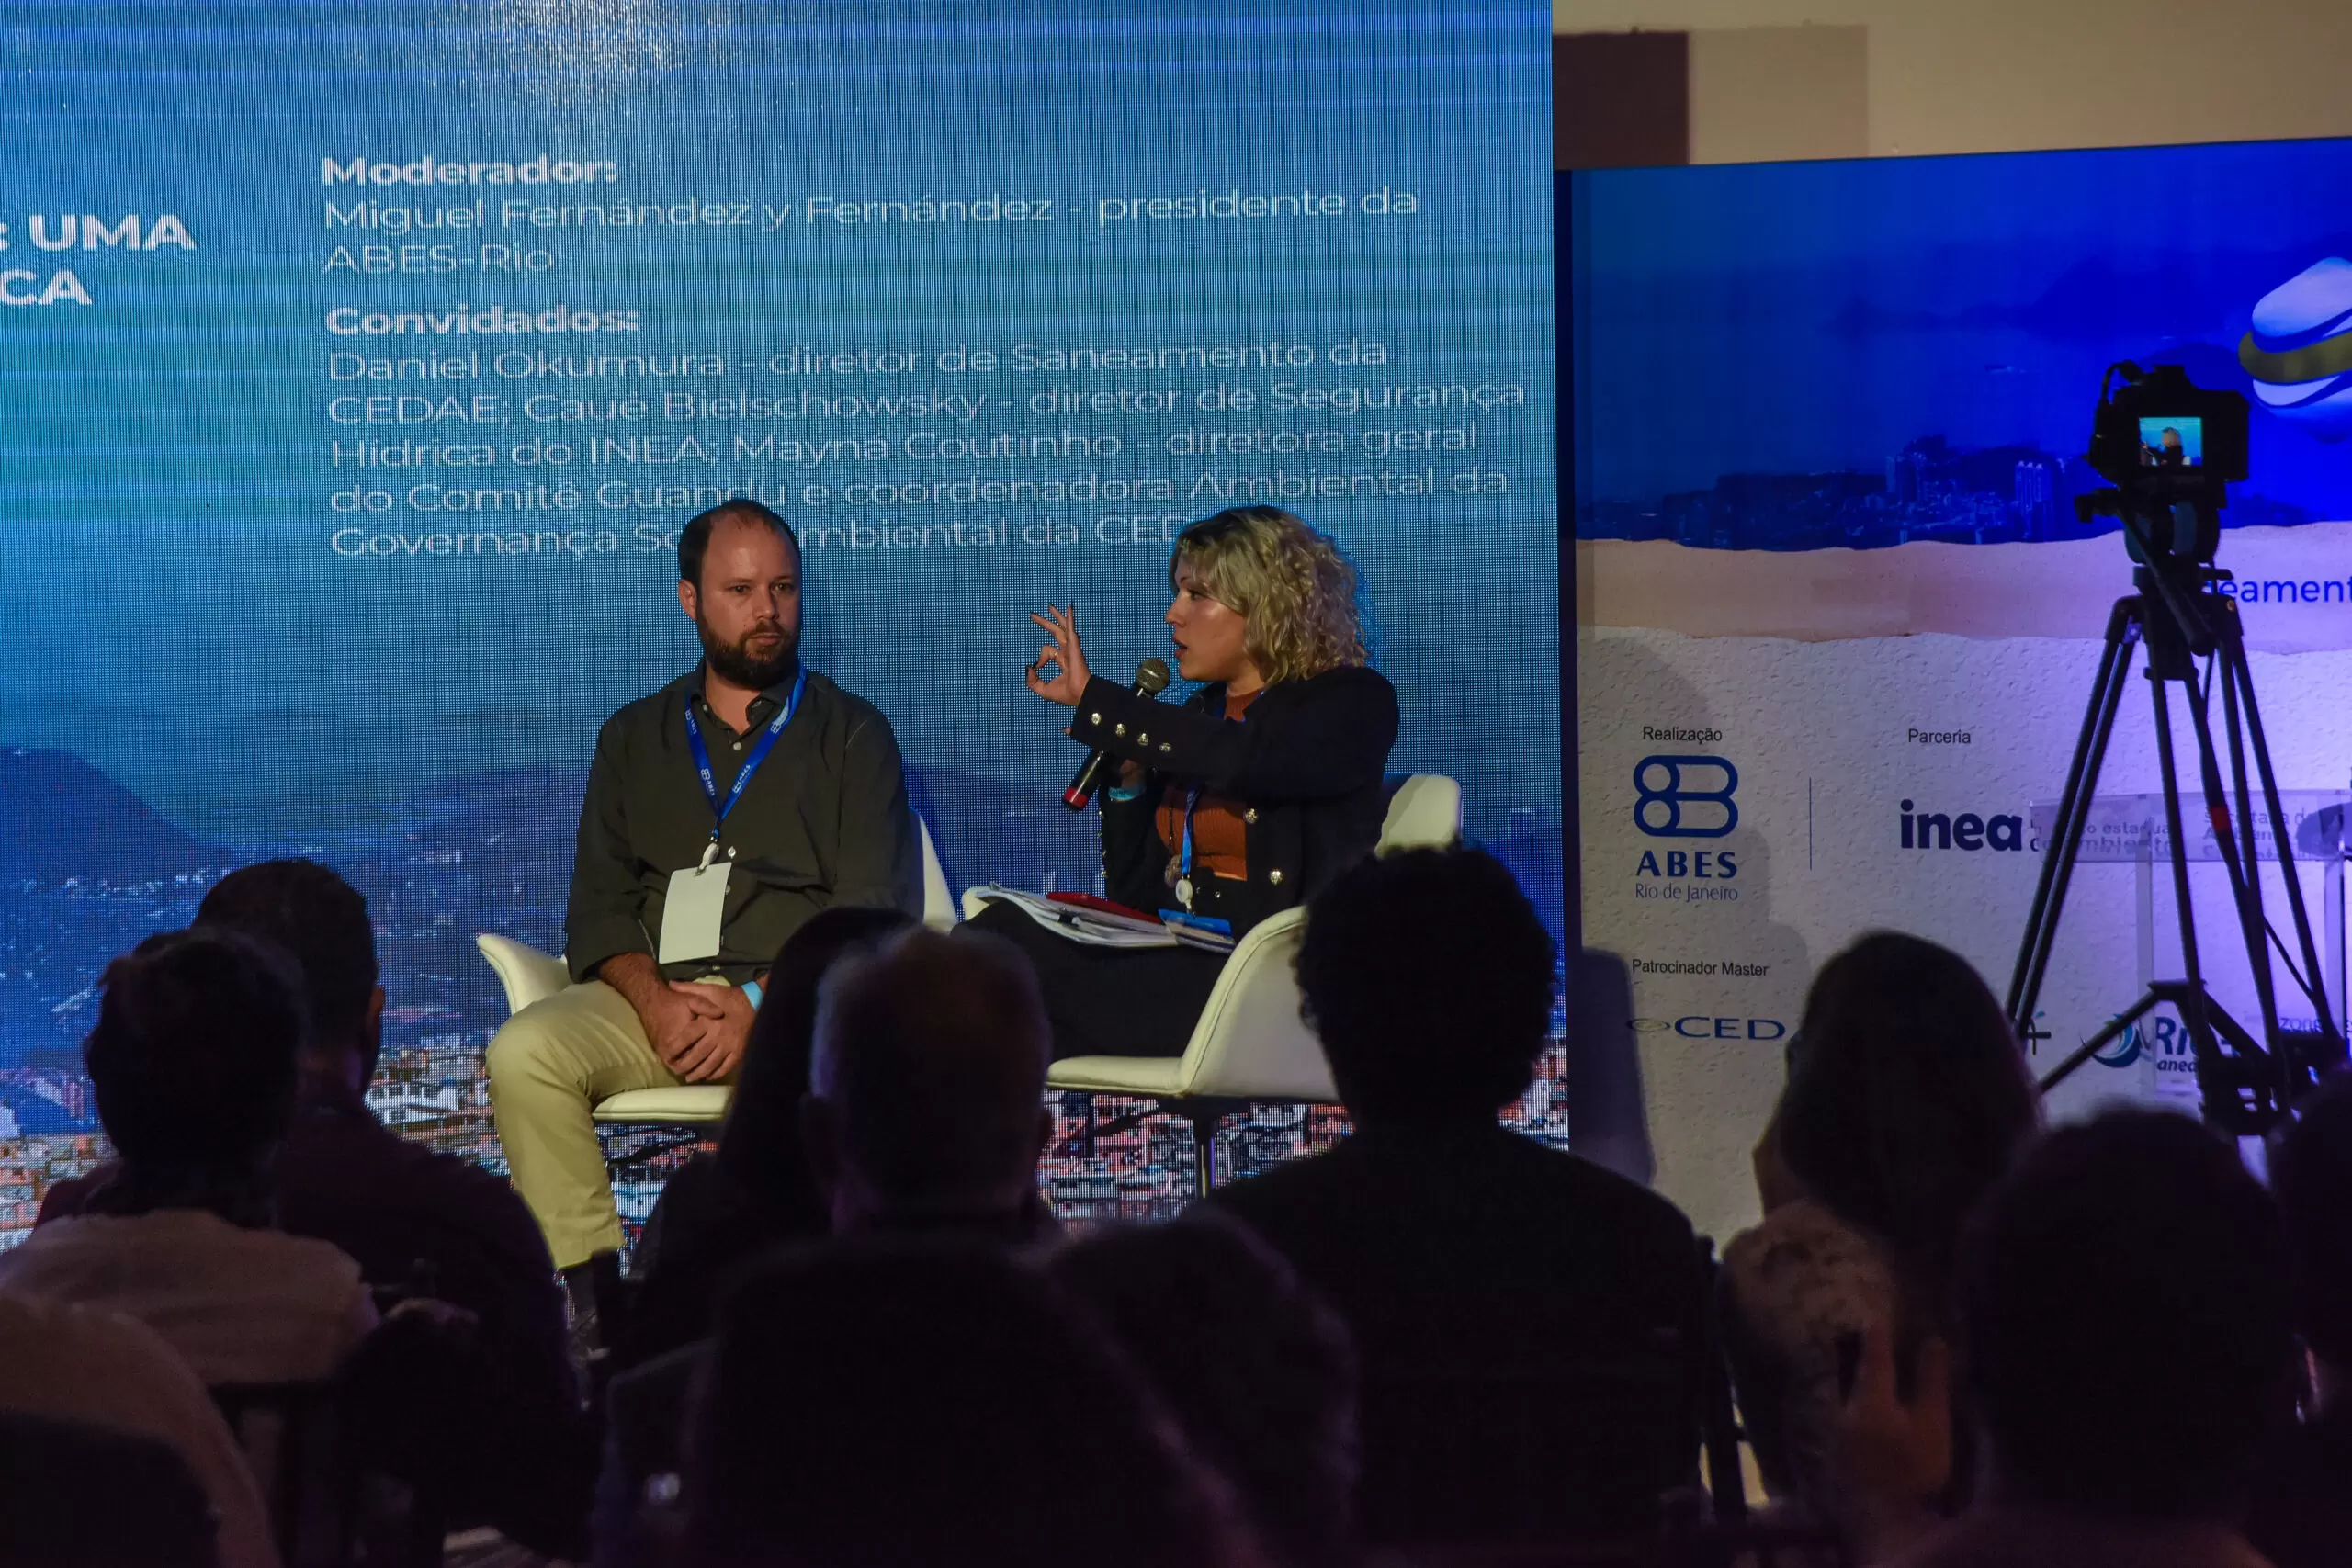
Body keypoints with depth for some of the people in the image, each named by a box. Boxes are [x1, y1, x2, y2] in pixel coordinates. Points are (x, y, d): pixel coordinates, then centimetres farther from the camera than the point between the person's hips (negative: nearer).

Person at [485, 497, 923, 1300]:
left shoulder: (851, 734, 12)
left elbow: (873, 913, 1)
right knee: (523, 1052, -27)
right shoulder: (635, 737, 21)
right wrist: (654, 999, -9)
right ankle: (589, 1289, -23)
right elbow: (599, 906, 13)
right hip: (656, 996, 3)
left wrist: (760, 1005, -13)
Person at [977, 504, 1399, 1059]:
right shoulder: (1202, 711, 22)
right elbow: (1136, 894, 22)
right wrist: (1128, 778, 5)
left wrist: (1092, 699, -13)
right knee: (1000, 928, -22)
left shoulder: (1355, 703, 1)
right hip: (1172, 962, 7)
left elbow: (1241, 761, -22)